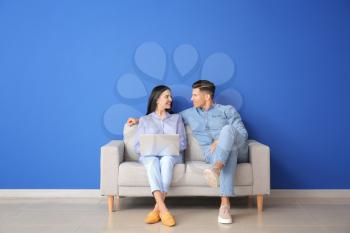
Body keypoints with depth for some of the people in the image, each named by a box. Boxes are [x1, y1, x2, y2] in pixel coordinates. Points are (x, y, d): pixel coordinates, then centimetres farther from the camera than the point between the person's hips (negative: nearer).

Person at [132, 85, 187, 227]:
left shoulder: (176, 118, 20)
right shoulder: (144, 120, 16)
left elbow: (183, 144, 10)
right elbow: (137, 146, 8)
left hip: (172, 155, 1)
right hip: (149, 155, 0)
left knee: (166, 160, -37)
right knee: (153, 161, -38)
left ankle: (157, 208, -43)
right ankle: (163, 209, -50)